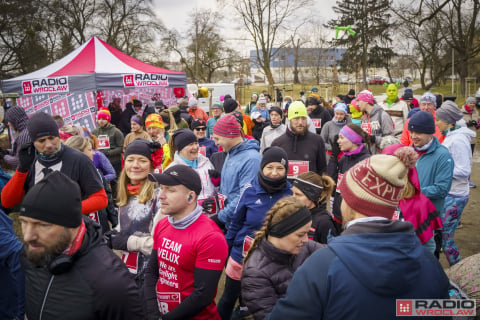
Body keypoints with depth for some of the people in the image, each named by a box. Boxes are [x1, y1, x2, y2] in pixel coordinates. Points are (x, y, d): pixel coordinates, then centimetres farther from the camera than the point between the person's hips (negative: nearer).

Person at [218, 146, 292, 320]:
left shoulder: (291, 193, -13)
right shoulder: (249, 190, -13)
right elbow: (236, 223, -3)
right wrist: (224, 249, 2)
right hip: (241, 256, 0)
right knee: (228, 299, 19)